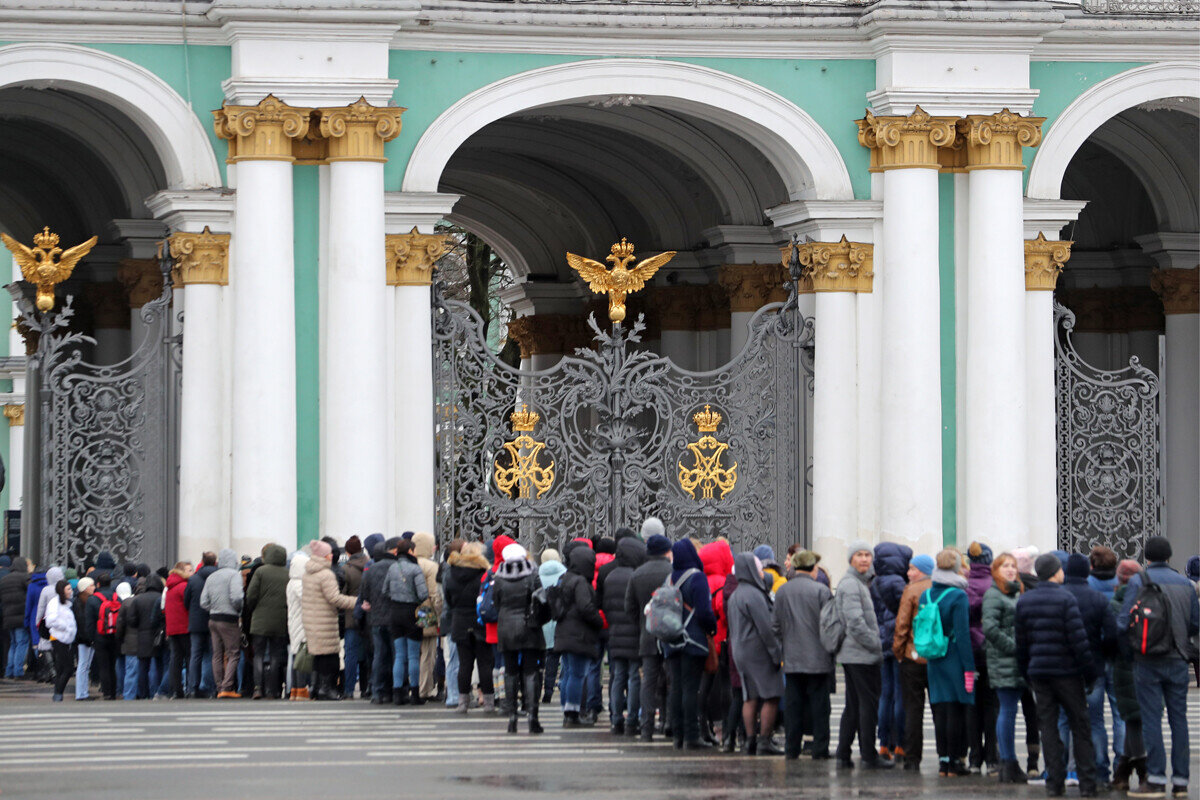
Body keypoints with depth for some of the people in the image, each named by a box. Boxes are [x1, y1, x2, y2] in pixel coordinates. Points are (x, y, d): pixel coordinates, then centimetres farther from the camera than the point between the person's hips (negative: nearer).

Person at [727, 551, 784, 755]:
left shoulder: (735, 596, 14)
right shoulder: (753, 595, -15)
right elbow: (765, 628, -18)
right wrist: (777, 654, -14)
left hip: (741, 652, 9)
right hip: (758, 652, -9)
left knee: (750, 698, 8)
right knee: (771, 696, -6)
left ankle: (750, 741, 6)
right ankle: (764, 742, -8)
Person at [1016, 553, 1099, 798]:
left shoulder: (1023, 601, 6)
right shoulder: (1065, 599, -11)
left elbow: (1021, 642, 10)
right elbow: (1078, 640, -15)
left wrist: (1026, 673, 19)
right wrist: (1091, 672, -8)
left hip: (1038, 673, 4)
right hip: (1067, 672, -4)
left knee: (1048, 726, 7)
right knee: (1080, 726, 4)